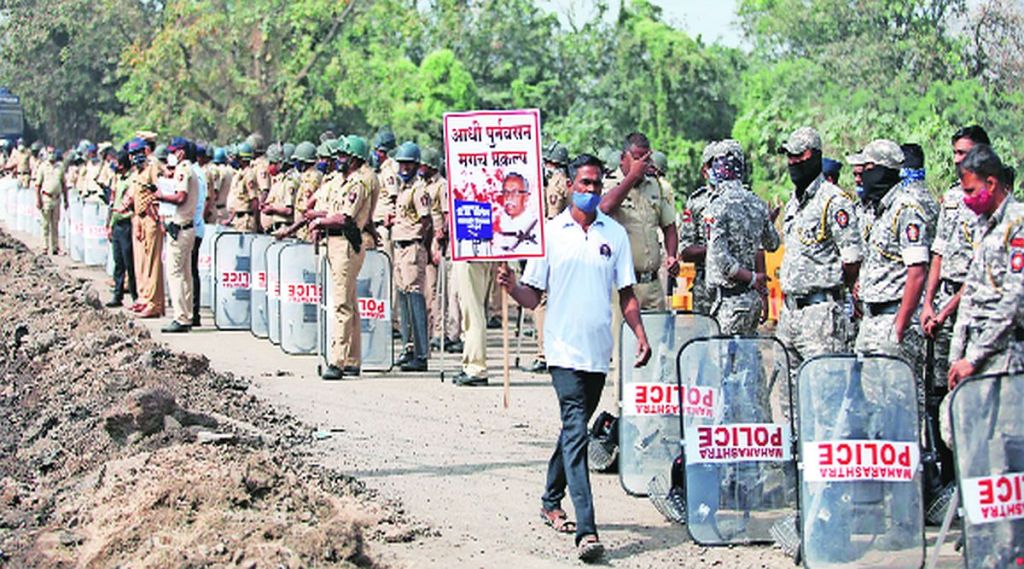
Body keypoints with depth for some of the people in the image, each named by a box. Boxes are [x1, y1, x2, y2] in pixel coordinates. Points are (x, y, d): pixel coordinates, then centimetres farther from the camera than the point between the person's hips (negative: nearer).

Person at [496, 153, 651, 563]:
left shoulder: (614, 234, 8)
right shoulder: (550, 233, 2)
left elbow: (626, 294, 12)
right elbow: (532, 296, 3)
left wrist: (640, 335, 0)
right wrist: (511, 286, -17)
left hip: (599, 349, 4)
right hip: (564, 348, -4)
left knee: (574, 429, 16)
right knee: (576, 431, -14)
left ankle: (552, 501, 36)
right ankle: (586, 530, -21)